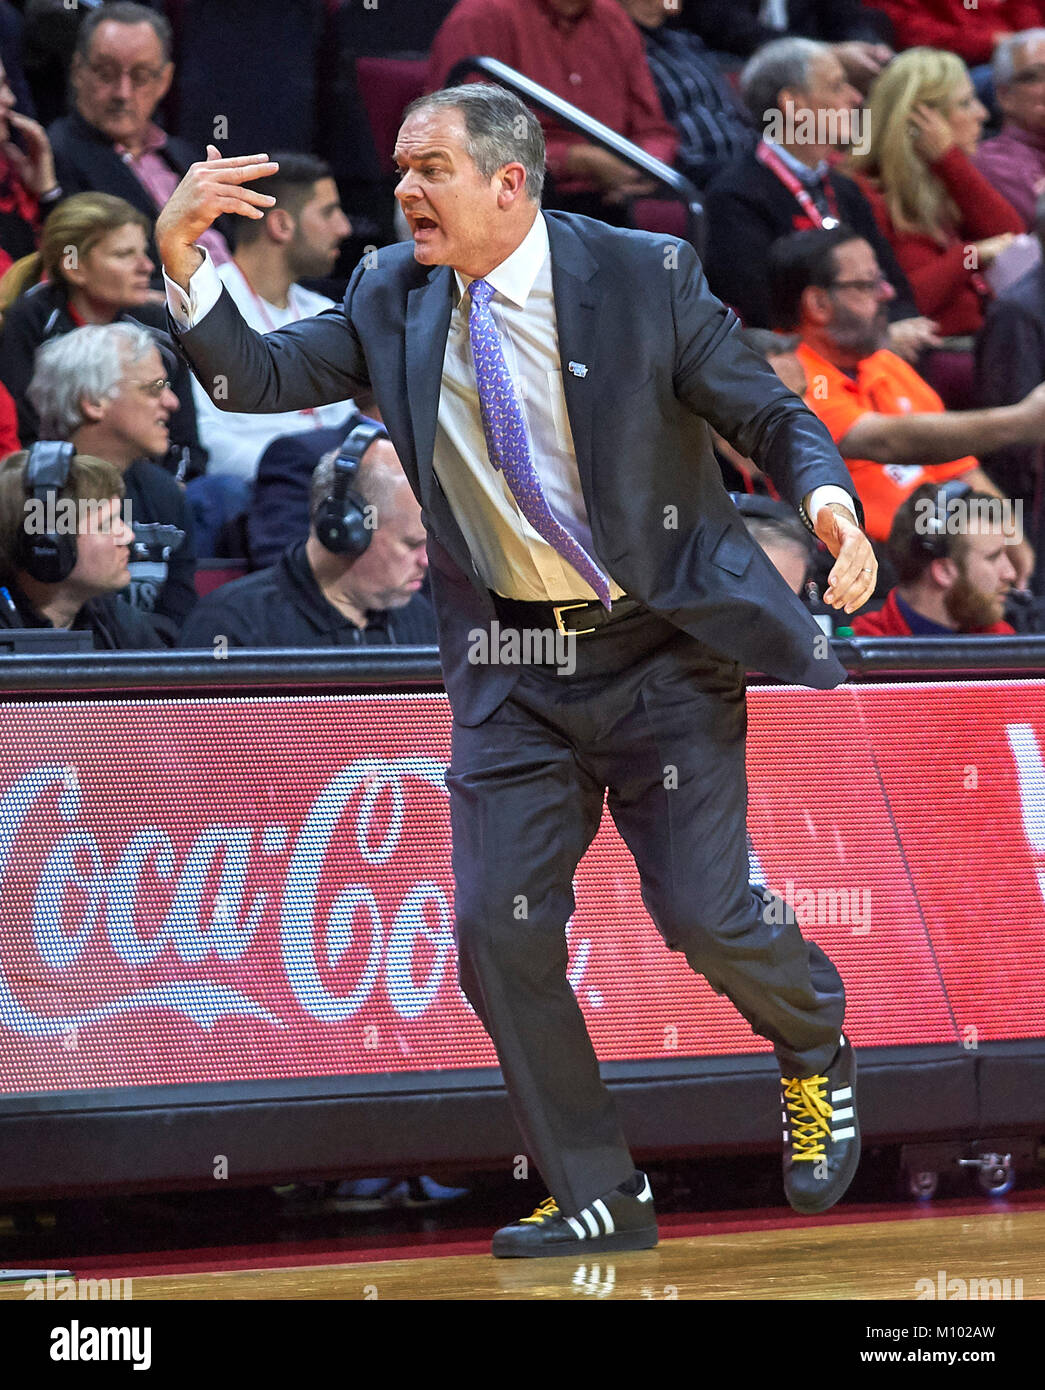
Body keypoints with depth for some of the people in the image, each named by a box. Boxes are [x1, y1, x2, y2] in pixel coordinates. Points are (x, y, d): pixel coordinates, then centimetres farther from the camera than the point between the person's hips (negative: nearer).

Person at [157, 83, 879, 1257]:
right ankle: (596, 1197, 12)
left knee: (705, 913, -8)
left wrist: (827, 498, -26)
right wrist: (181, 257, -19)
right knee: (501, 930, -3)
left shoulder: (644, 277, -9)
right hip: (510, 667, 4)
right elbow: (259, 379, -3)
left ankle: (815, 1053, 27)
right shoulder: (393, 300, 1)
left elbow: (771, 416, -5)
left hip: (660, 648, -4)